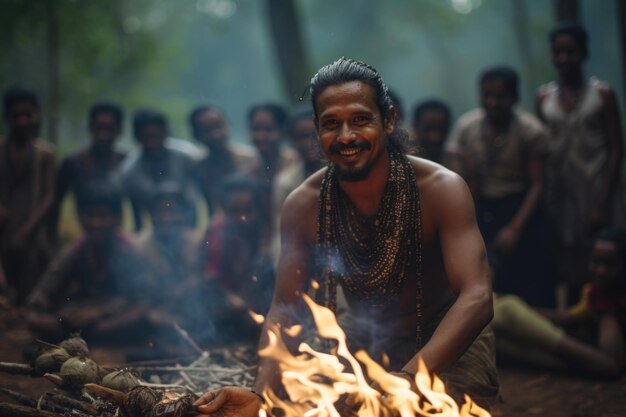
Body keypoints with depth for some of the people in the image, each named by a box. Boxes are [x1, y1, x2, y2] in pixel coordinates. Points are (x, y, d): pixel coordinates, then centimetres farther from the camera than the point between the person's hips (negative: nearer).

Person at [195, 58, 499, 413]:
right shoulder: (303, 205, -11)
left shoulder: (441, 189, -22)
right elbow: (283, 309, -8)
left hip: (447, 344, -4)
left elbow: (476, 298, -32)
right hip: (366, 344, 4)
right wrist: (262, 395, -27)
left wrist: (405, 380, -48)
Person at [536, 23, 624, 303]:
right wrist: (544, 196, 1)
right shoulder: (544, 97, 9)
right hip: (560, 194, 3)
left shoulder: (602, 94, 0)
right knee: (567, 272, 1)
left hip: (596, 192, -2)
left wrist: (602, 203, -11)